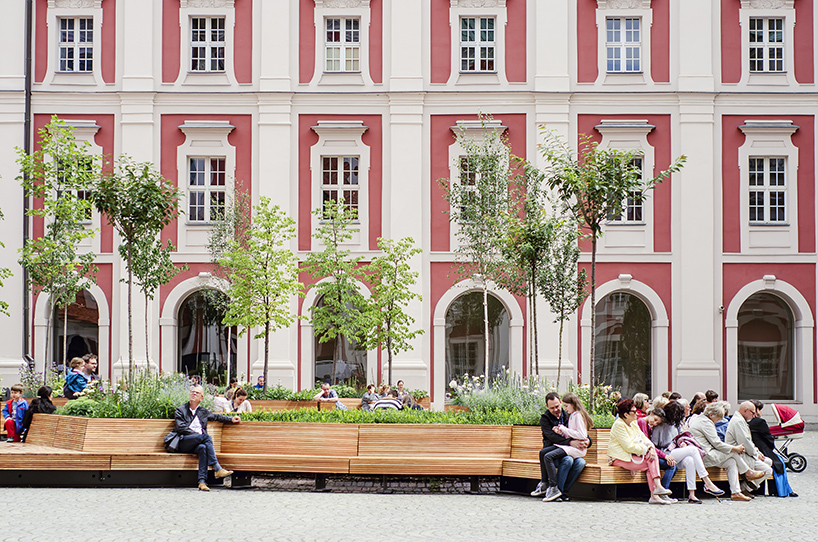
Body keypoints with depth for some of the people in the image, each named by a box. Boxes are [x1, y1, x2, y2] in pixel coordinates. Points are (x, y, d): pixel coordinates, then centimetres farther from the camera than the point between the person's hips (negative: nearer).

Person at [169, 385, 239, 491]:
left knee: (203, 448, -35)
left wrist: (231, 419, 27)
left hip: (197, 444, 4)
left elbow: (216, 417, 39)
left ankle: (202, 481, -45)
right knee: (206, 436, -31)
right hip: (183, 443, -4)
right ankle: (217, 469, -38)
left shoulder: (203, 412, 26)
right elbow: (180, 428, -1)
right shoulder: (180, 410, 12)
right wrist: (196, 434, -10)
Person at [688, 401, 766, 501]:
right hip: (705, 457, -10)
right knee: (733, 453, -7)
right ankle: (748, 472, 13)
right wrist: (735, 448, -7)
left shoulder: (698, 419, 20)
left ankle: (736, 492, -6)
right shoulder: (705, 422, -14)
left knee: (732, 462, 2)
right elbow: (717, 444, -16)